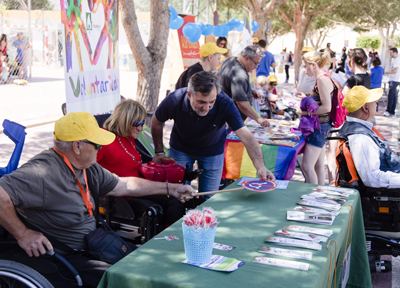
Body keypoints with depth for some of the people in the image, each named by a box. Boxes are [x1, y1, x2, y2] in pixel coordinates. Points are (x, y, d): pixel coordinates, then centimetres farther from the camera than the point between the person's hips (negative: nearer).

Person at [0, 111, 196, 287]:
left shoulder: (87, 167, 5)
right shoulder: (45, 171, -26)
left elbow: (125, 185, 15)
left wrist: (170, 189, 19)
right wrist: (23, 234, -28)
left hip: (91, 244, 10)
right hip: (65, 259, -9)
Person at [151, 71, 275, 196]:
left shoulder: (225, 103, -34)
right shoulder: (174, 101, -31)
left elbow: (246, 137, -39)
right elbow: (156, 122, -8)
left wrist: (260, 166, -52)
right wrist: (159, 152, -3)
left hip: (213, 151, 0)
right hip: (180, 149, 0)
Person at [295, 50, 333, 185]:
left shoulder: (323, 79, -17)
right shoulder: (322, 78, 13)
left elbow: (326, 107, -22)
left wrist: (305, 112, -17)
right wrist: (306, 97, 15)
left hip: (319, 126, -10)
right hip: (319, 125, 10)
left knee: (307, 165, -10)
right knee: (318, 165, 16)